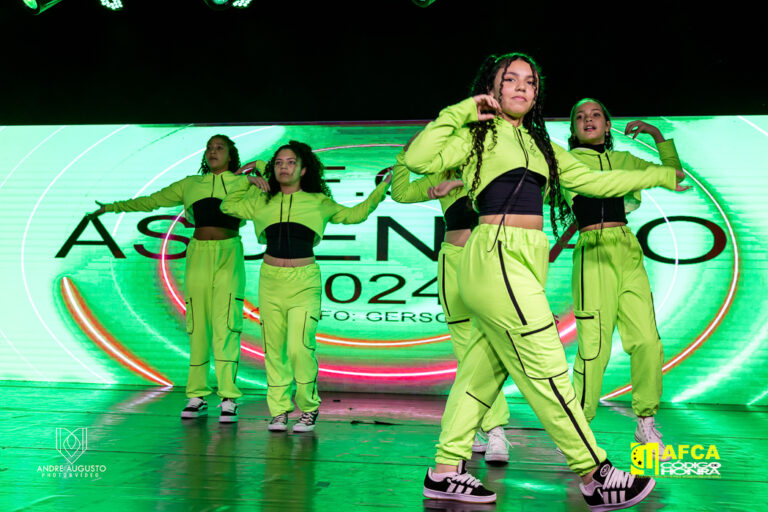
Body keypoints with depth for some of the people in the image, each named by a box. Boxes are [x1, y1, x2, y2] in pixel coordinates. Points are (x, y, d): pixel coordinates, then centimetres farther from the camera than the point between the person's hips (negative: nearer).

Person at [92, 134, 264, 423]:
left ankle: (228, 399, -9)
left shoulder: (242, 183, 10)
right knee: (197, 326, 0)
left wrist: (257, 177, -10)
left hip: (229, 255, -3)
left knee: (225, 325, -11)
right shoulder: (190, 185, 18)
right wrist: (113, 207, 29)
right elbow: (151, 201, 25)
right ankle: (197, 397, 6)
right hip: (198, 255, 3)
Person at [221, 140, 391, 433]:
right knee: (273, 348, 4)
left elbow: (354, 214, 19)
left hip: (304, 282, -3)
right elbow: (227, 206, 26)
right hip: (270, 279, 3)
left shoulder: (318, 202, 8)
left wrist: (381, 190, 15)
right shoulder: (262, 201, 13)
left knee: (299, 347, -13)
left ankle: (308, 408, 4)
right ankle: (279, 410, 14)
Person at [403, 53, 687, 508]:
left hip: (524, 262, 7)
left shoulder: (540, 145, 22)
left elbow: (593, 181, 24)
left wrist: (659, 175, 29)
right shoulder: (478, 135, 3)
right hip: (497, 254, -7)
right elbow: (418, 159, -9)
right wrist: (459, 113, -5)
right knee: (546, 369, -4)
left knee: (484, 367, 6)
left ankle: (446, 471, 13)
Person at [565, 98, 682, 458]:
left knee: (647, 340, -3)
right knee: (594, 343, -12)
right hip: (593, 252, -4)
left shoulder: (623, 160, 19)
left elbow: (672, 173, 24)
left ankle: (646, 424, 11)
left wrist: (657, 135, 16)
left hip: (629, 252, 4)